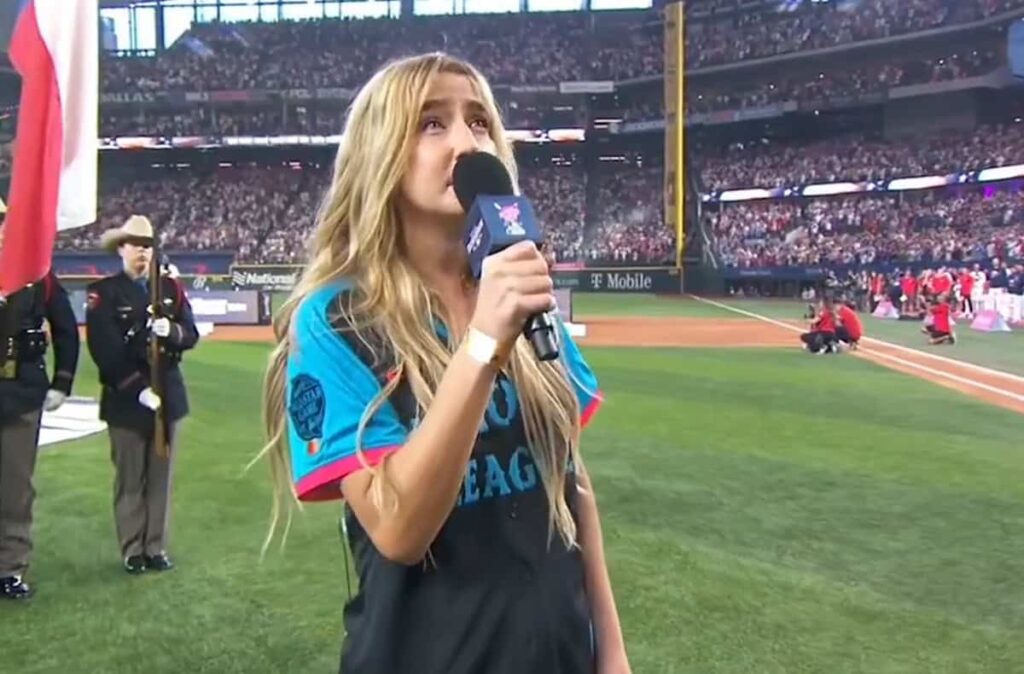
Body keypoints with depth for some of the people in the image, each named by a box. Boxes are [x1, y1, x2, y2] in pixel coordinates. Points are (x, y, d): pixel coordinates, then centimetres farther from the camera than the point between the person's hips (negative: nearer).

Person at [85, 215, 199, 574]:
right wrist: (138, 388, -20)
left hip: (168, 393, 4)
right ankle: (133, 551, 13)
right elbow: (104, 350, -14)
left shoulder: (171, 287, 9)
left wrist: (171, 332, -20)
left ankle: (156, 548, 17)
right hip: (125, 399, -4)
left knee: (161, 477, 9)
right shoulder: (103, 292, -6)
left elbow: (191, 334, 3)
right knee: (130, 479, 4)